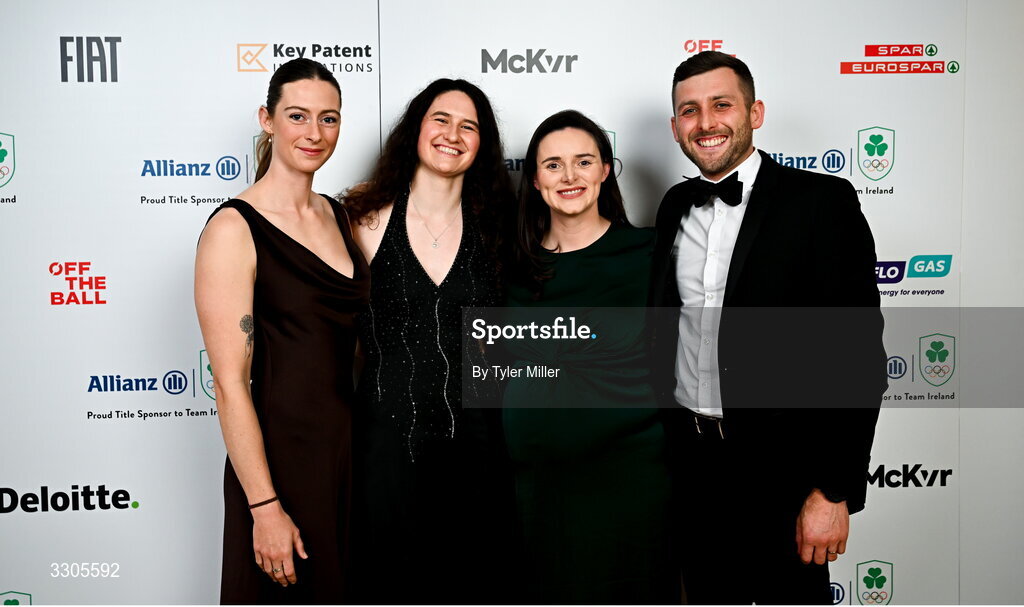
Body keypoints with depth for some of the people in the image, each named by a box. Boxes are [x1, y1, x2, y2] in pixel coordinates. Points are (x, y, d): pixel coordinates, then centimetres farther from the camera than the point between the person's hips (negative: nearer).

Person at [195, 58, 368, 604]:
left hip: (354, 450, 7)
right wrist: (264, 507, -17)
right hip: (281, 457, -6)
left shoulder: (337, 216, 8)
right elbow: (230, 385, -16)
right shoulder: (234, 228, -13)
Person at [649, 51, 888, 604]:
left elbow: (857, 355, -14)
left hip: (781, 472, -5)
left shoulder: (822, 201, -10)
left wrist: (834, 491, -17)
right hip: (688, 461, 5)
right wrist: (663, 448, 10)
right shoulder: (675, 207, 7)